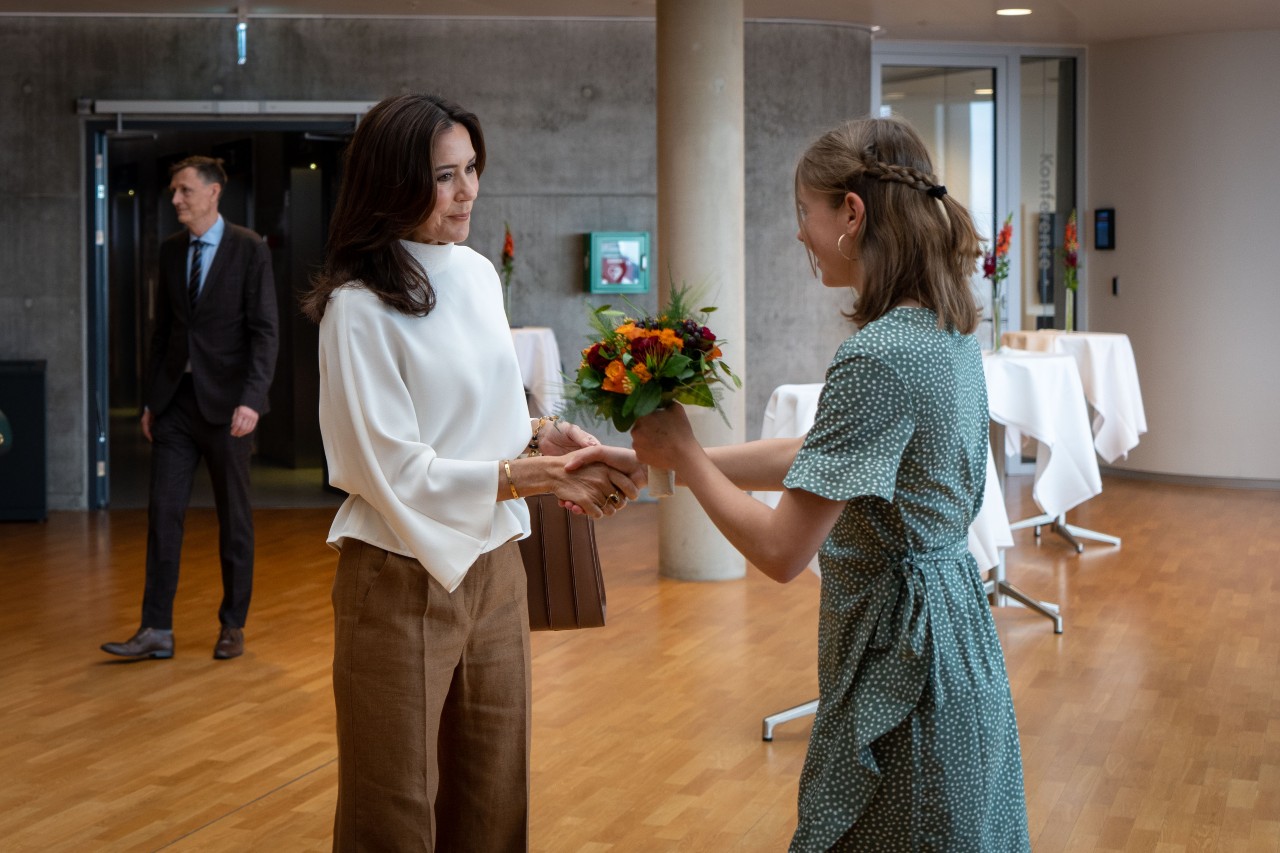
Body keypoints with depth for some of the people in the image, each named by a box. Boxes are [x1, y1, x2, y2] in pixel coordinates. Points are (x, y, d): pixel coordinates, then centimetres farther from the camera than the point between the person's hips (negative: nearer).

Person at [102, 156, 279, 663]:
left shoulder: (249, 250, -6)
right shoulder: (170, 250, 10)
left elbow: (264, 331, -10)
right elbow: (163, 329, 14)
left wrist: (251, 399, -19)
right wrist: (152, 399, 11)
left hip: (225, 402, -4)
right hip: (176, 401, 5)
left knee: (234, 517, 6)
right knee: (163, 511, -1)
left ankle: (232, 626, 17)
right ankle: (157, 631, 2)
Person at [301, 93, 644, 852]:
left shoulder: (479, 275, 6)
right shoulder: (360, 306, -15)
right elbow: (397, 472, -16)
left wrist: (546, 435, -5)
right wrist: (537, 476, -18)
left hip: (494, 566, 6)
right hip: (403, 580, -6)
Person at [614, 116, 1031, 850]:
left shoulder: (879, 358, -24)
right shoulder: (948, 332, 4)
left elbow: (782, 551, -22)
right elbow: (810, 457, 12)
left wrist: (684, 454, -8)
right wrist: (656, 460, 11)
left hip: (902, 652, -9)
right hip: (953, 619, 9)